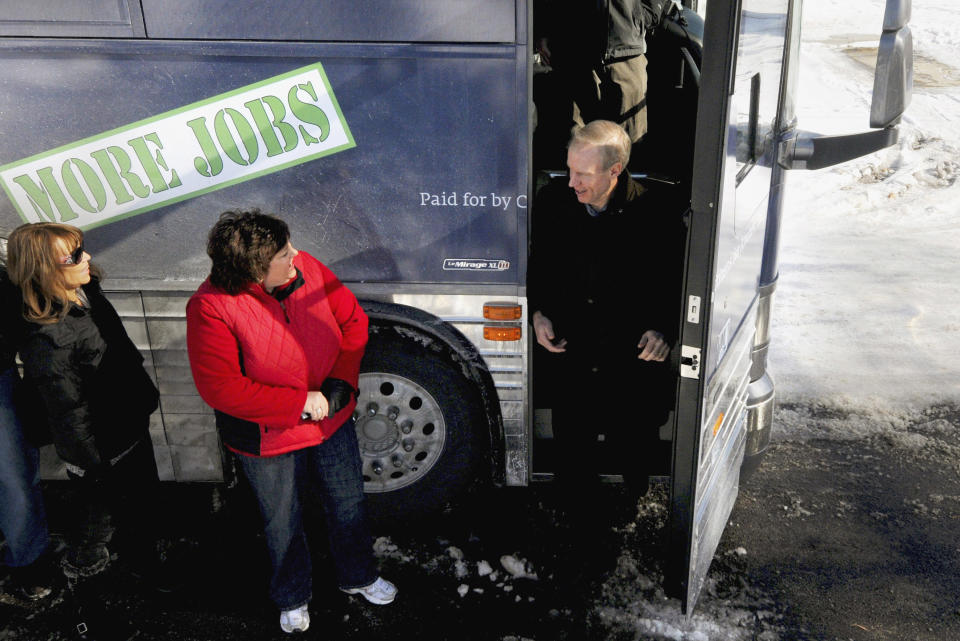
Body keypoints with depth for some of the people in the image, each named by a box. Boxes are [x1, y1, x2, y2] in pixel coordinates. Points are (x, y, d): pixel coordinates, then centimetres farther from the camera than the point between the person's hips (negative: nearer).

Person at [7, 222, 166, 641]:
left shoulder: (88, 294, -6)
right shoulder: (46, 342, -32)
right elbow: (71, 419, -25)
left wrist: (147, 395, 19)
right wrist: (99, 473, -16)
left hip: (133, 430, 8)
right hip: (100, 456, -8)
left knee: (142, 508, 29)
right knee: (95, 531, 14)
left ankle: (146, 568, 57)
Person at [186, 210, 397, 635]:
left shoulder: (306, 268, -13)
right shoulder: (210, 307, -25)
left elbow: (353, 320, -2)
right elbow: (219, 387, -26)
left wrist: (340, 383, -14)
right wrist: (300, 404, -25)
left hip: (333, 423, 4)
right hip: (268, 440, -4)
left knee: (348, 504, 22)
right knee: (283, 523, 19)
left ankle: (358, 576, 51)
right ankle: (292, 599, 48)